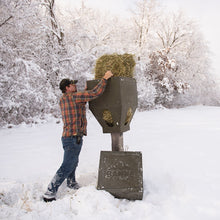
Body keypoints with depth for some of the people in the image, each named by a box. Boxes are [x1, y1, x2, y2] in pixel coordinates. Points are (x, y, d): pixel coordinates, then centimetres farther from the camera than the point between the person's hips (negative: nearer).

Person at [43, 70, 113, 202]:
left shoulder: (63, 100, 12)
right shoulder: (73, 97, -15)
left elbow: (80, 102, 27)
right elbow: (96, 93, -19)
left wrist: (85, 91, 20)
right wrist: (105, 78, -9)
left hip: (68, 136, 10)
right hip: (73, 138, -10)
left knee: (74, 162, 26)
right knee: (67, 167, -4)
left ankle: (72, 183, 45)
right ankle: (50, 193, 1)